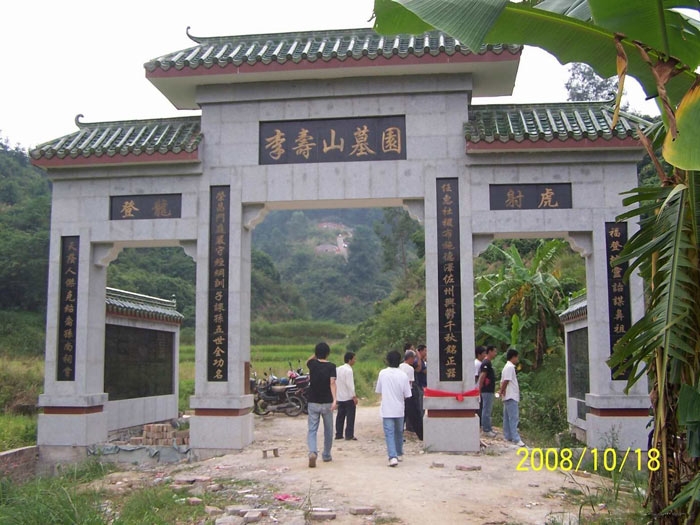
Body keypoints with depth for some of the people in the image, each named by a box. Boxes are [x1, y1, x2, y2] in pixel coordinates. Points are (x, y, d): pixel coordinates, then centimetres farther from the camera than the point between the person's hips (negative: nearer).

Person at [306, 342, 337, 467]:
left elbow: (308, 361, 27)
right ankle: (326, 455, 24)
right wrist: (334, 400, -26)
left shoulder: (313, 364, 0)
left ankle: (312, 452, -22)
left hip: (313, 403, 1)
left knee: (312, 430, 0)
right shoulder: (331, 366, -7)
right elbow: (332, 383, -20)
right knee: (328, 430, 16)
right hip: (327, 403, -1)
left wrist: (316, 354, 16)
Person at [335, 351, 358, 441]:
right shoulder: (348, 370, -16)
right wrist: (354, 396, -17)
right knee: (350, 416, -2)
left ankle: (338, 434, 14)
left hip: (340, 397, 8)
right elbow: (350, 384, -21)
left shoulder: (338, 369, 10)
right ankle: (349, 435, -2)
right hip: (348, 397, -8)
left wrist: (336, 394, 19)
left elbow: (335, 382, 14)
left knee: (340, 416, 12)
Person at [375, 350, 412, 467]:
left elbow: (378, 390, 2)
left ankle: (393, 457, -18)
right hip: (399, 409, 2)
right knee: (399, 432, 19)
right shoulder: (403, 375, -9)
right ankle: (399, 454, 33)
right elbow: (407, 394, -5)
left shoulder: (382, 373, -7)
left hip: (386, 409, -1)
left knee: (389, 433, -3)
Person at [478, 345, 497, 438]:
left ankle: (488, 428, 22)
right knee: (487, 410, -5)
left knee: (488, 410, 15)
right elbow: (482, 376, -20)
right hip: (487, 391, -10)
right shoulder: (486, 363, -16)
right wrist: (480, 388, -19)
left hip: (490, 390, 10)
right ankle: (486, 430, -1)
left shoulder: (489, 363, 15)